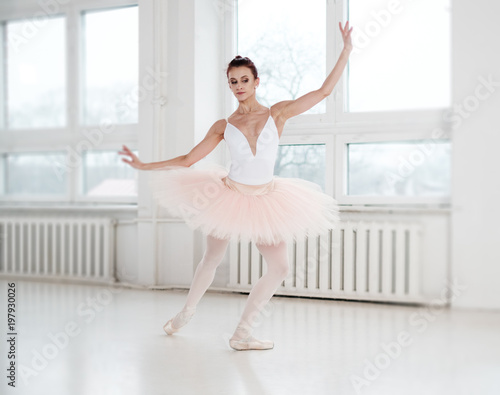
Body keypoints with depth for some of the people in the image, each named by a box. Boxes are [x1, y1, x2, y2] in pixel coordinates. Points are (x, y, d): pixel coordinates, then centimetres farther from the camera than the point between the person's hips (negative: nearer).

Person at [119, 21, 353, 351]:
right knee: (212, 260, 13)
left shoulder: (278, 113, -2)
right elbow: (187, 160, 3)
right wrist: (143, 165, 0)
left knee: (280, 268, -3)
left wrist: (347, 50, -9)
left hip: (265, 201, 1)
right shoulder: (224, 126, -1)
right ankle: (186, 313, 38)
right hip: (229, 196, -1)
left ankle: (243, 333, 10)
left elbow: (324, 91, -5)